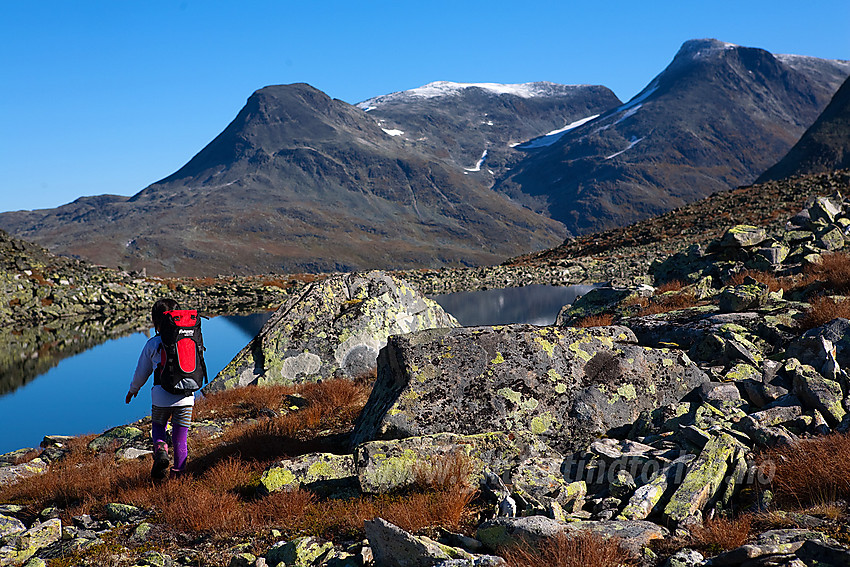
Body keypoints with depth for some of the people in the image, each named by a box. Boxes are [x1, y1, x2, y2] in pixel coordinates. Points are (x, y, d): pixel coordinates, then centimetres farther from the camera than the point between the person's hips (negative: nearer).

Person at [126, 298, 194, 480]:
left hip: (161, 397, -1)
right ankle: (178, 472, 9)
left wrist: (133, 390, 28)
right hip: (185, 397, 1)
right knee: (180, 437, 9)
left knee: (158, 428, 21)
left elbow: (141, 372, 10)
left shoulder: (152, 344, 1)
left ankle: (161, 450, -7)